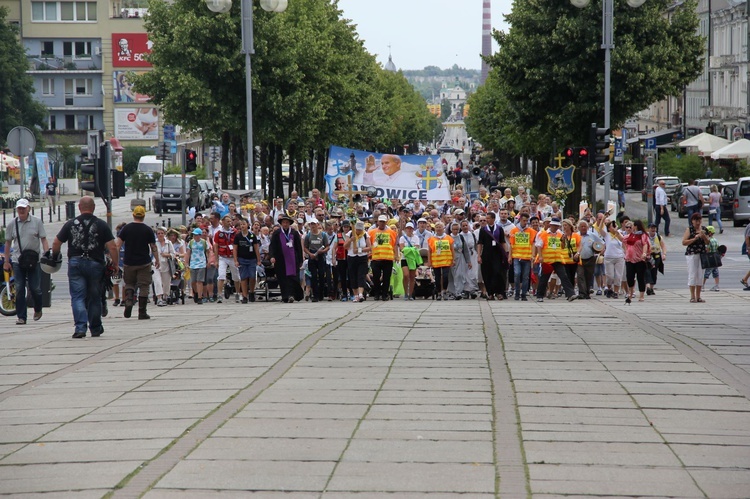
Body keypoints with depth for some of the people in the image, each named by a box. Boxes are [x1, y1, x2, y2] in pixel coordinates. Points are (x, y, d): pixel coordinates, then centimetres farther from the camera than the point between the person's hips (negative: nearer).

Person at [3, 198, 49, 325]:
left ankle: (38, 310, 28)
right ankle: (21, 316, 4)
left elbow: (43, 240, 1)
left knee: (35, 288, 1)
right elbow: (8, 243, 13)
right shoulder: (12, 224, 6)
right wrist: (6, 261, 12)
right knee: (19, 289, -1)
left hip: (34, 261, -2)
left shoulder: (37, 222, 0)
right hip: (17, 261, 2)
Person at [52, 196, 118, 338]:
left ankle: (80, 327, -15)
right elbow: (112, 247, -6)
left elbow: (56, 243, 6)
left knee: (77, 297, 0)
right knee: (94, 297, 12)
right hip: (95, 264, 0)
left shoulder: (70, 224, 3)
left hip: (75, 263, 0)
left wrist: (55, 257, 23)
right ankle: (95, 328, 22)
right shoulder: (101, 225, 1)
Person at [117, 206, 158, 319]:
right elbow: (153, 247, 1)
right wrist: (157, 261, 13)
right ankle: (142, 312, 3)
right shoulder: (148, 230, -3)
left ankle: (128, 301, -9)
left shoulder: (126, 228, -1)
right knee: (143, 286, 4)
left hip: (129, 262, 2)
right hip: (144, 263, -1)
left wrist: (114, 259, 2)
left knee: (129, 283, 18)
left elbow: (118, 244, -4)